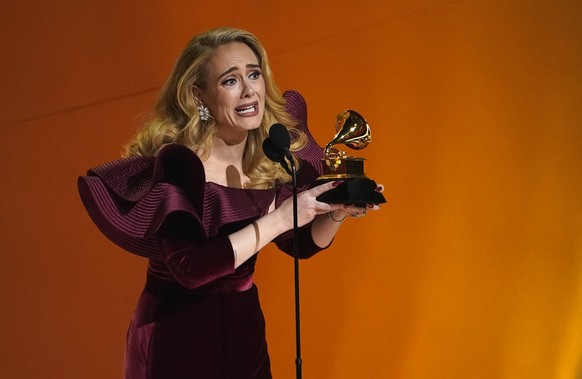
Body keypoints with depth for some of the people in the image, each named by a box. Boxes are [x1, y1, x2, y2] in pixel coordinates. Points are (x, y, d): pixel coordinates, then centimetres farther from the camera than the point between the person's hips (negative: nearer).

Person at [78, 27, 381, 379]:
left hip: (245, 329, 6)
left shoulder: (271, 155, -3)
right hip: (176, 337, -5)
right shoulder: (177, 162, -20)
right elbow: (191, 268, -30)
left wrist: (336, 213, -11)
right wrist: (280, 217, -29)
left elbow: (299, 243, 9)